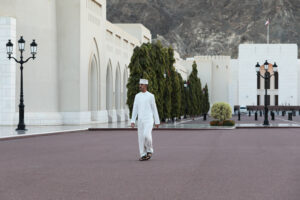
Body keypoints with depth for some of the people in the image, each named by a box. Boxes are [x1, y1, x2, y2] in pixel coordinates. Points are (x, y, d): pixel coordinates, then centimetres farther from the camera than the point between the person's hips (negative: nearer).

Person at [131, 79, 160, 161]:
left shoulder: (151, 96, -2)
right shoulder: (137, 96, 9)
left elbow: (154, 109, 1)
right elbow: (135, 109, 8)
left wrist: (157, 122, 2)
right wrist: (133, 121, 0)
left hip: (149, 120, -4)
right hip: (140, 121, 4)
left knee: (146, 135, -19)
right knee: (141, 138, 1)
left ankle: (149, 150, 4)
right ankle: (143, 155, 8)